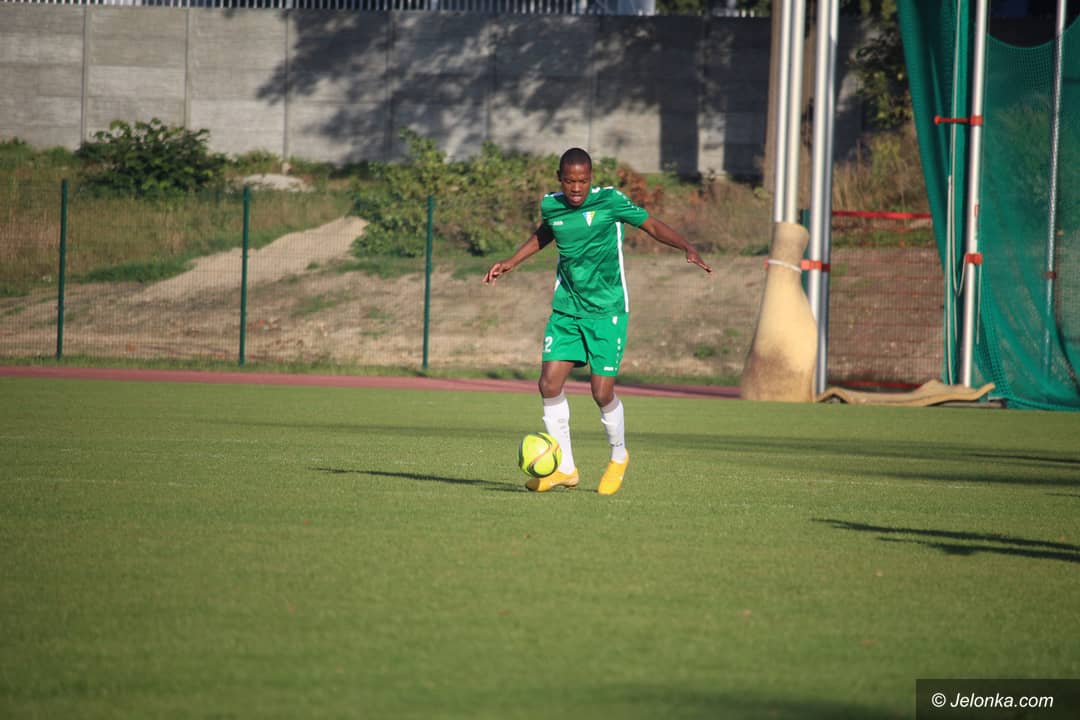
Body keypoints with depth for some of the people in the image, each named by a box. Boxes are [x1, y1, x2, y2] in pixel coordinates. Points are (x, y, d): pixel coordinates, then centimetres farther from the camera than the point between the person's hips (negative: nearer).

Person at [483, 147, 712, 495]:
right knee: (549, 384, -7)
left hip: (607, 309, -4)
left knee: (602, 391, -8)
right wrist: (509, 263, 23)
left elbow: (652, 225, -5)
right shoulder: (551, 205, 2)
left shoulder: (609, 201, -11)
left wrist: (688, 248, -20)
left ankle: (618, 457, 20)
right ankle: (564, 468, 7)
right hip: (566, 307, 4)